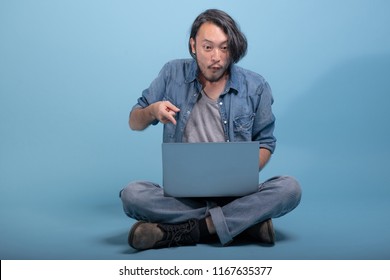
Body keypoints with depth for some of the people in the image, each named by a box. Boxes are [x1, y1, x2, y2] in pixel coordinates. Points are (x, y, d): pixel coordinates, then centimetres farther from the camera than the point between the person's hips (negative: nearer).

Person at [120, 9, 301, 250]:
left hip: (235, 193, 0)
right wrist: (152, 111, -14)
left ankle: (186, 231, -28)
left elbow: (265, 142, 10)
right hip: (182, 193, 1)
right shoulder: (173, 75, 3)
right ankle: (247, 222, -24)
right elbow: (134, 123, 10)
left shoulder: (255, 87, 1)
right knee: (132, 194, -30)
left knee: (289, 188, -28)